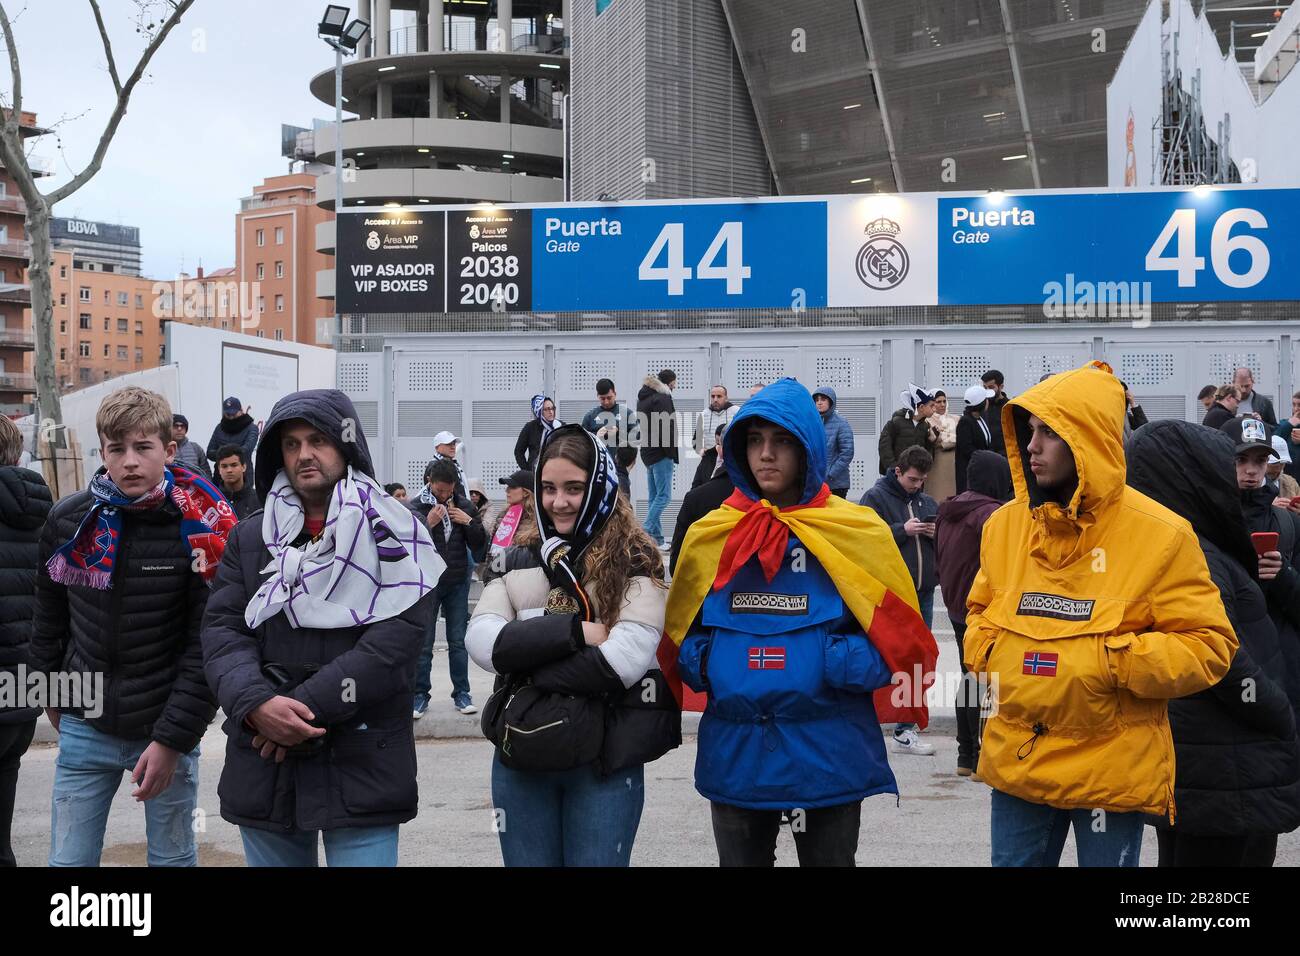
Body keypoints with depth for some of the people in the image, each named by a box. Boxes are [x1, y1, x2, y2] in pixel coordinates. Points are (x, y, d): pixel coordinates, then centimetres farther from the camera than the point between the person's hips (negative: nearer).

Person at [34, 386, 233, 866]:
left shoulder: (201, 526, -11)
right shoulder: (67, 520, -1)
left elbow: (207, 645, -12)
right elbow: (49, 618, 14)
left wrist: (172, 738, -15)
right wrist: (53, 694, 19)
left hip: (168, 734, -3)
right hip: (85, 731, 3)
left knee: (173, 858, 10)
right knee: (69, 859, 8)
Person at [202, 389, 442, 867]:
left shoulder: (394, 536, 0)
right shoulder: (250, 538, 11)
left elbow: (393, 640, -11)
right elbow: (222, 631, 1)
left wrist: (304, 708, -17)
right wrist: (256, 705, -18)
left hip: (361, 767, -4)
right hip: (264, 763, 4)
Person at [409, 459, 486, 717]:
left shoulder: (463, 505, 2)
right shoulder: (415, 508, -7)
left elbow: (480, 545, 4)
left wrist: (470, 522, -12)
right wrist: (428, 524, -25)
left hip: (457, 583, 2)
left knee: (458, 642, 8)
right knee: (423, 644, 4)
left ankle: (461, 693, 15)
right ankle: (420, 695, 12)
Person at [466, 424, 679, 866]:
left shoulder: (634, 560, -3)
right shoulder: (519, 559, 9)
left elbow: (626, 659, -17)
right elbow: (483, 642, -6)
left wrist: (524, 656, -11)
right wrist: (576, 630, -17)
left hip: (605, 760, -4)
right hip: (521, 756, 4)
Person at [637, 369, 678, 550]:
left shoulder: (643, 397, 16)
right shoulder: (662, 398, -12)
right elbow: (666, 428, -18)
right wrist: (673, 453, -14)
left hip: (647, 452, 9)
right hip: (661, 453, -9)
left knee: (654, 496, 10)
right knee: (663, 495, -8)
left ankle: (656, 539, 10)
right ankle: (645, 534, -16)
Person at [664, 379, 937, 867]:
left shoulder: (858, 533, -4)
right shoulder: (710, 535, 4)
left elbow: (899, 642, -3)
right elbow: (680, 635, 13)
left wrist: (833, 663, -19)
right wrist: (703, 663, -7)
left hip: (828, 753, -2)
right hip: (734, 753, 2)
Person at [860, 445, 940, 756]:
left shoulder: (928, 503, 15)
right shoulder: (875, 497, -4)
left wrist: (936, 534, -1)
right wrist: (902, 530, -18)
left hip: (923, 593, 6)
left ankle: (906, 731, 19)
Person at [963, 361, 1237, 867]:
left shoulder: (1157, 535, -10)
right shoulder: (1005, 524, 5)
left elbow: (1209, 645, -9)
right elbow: (981, 613, 21)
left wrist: (1110, 660, -20)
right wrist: (989, 651, -1)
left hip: (1113, 770, -4)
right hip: (1016, 763, 4)